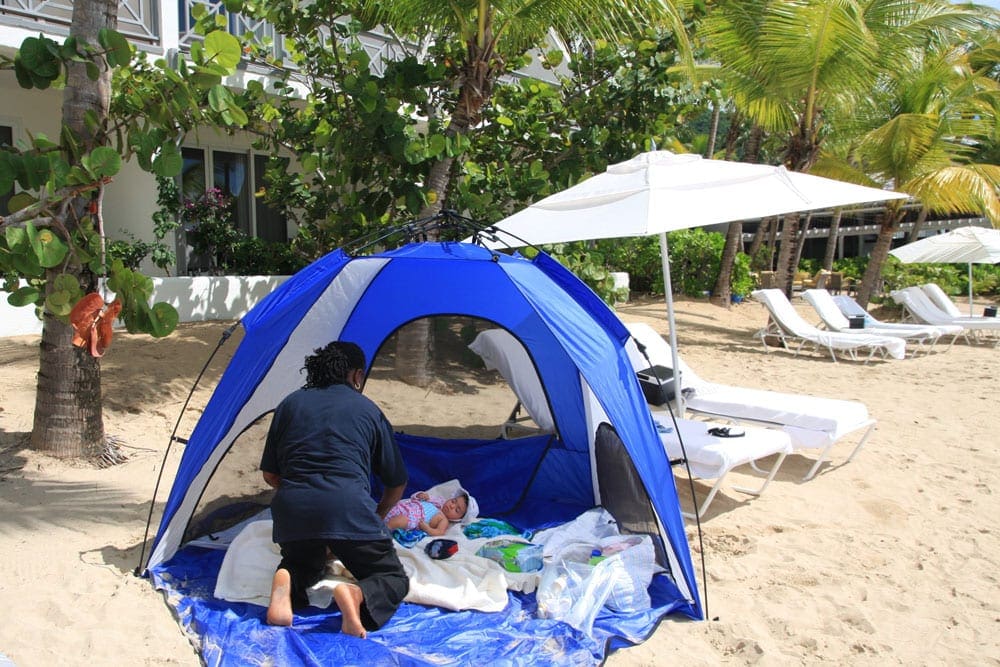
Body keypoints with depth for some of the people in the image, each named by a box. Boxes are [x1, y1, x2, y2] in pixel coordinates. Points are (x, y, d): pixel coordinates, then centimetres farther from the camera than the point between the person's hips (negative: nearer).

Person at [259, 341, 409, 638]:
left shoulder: (290, 403, 19)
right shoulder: (368, 410, 14)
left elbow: (270, 474, 23)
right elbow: (397, 483, 22)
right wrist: (377, 517, 39)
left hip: (292, 510, 3)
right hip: (348, 508, -3)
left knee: (301, 564, 34)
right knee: (394, 579, 16)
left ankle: (286, 584, -3)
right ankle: (357, 595, -19)